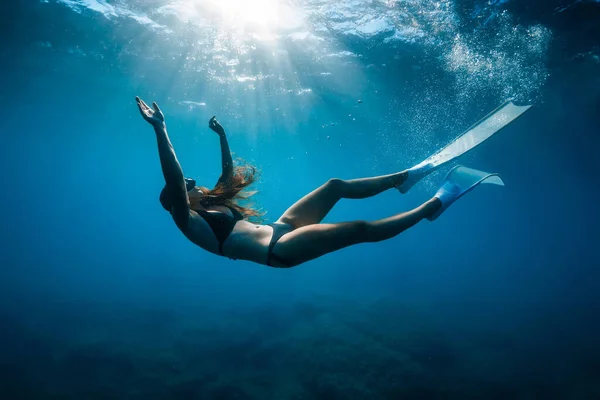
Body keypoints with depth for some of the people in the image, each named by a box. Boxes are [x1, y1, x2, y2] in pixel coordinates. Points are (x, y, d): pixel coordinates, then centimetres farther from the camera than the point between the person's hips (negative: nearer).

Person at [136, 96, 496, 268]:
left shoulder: (210, 205, 15)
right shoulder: (187, 221, -9)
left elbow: (231, 174, 27)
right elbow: (173, 180, -25)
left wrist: (222, 135, 24)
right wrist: (160, 129, -32)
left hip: (279, 230, 10)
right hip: (278, 250, -10)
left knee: (336, 186, 7)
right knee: (362, 229, -14)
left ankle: (402, 178, 21)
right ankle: (432, 207, -3)